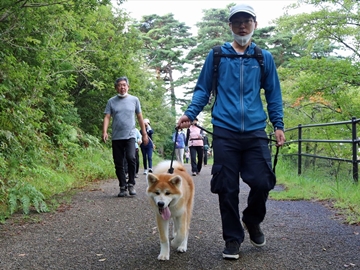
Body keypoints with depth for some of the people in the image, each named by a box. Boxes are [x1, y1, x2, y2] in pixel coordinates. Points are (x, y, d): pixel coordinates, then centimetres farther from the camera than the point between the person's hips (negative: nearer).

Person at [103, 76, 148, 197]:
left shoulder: (134, 100, 7)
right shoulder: (111, 101, 6)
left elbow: (140, 117, 11)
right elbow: (107, 117, 0)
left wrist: (144, 134, 11)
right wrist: (104, 132, -16)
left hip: (130, 136, -2)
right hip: (116, 137, 2)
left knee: (131, 158, -22)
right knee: (118, 163, 4)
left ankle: (131, 184, -6)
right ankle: (123, 187, 15)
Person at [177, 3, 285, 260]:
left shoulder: (264, 58, 11)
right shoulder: (216, 55, 8)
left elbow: (273, 94, 15)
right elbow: (203, 89, 10)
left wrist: (278, 125, 5)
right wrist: (190, 113, -6)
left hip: (255, 132, 1)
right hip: (225, 132, -1)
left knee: (262, 182, -7)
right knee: (227, 188, 1)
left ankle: (252, 221, 25)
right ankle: (233, 238, 17)